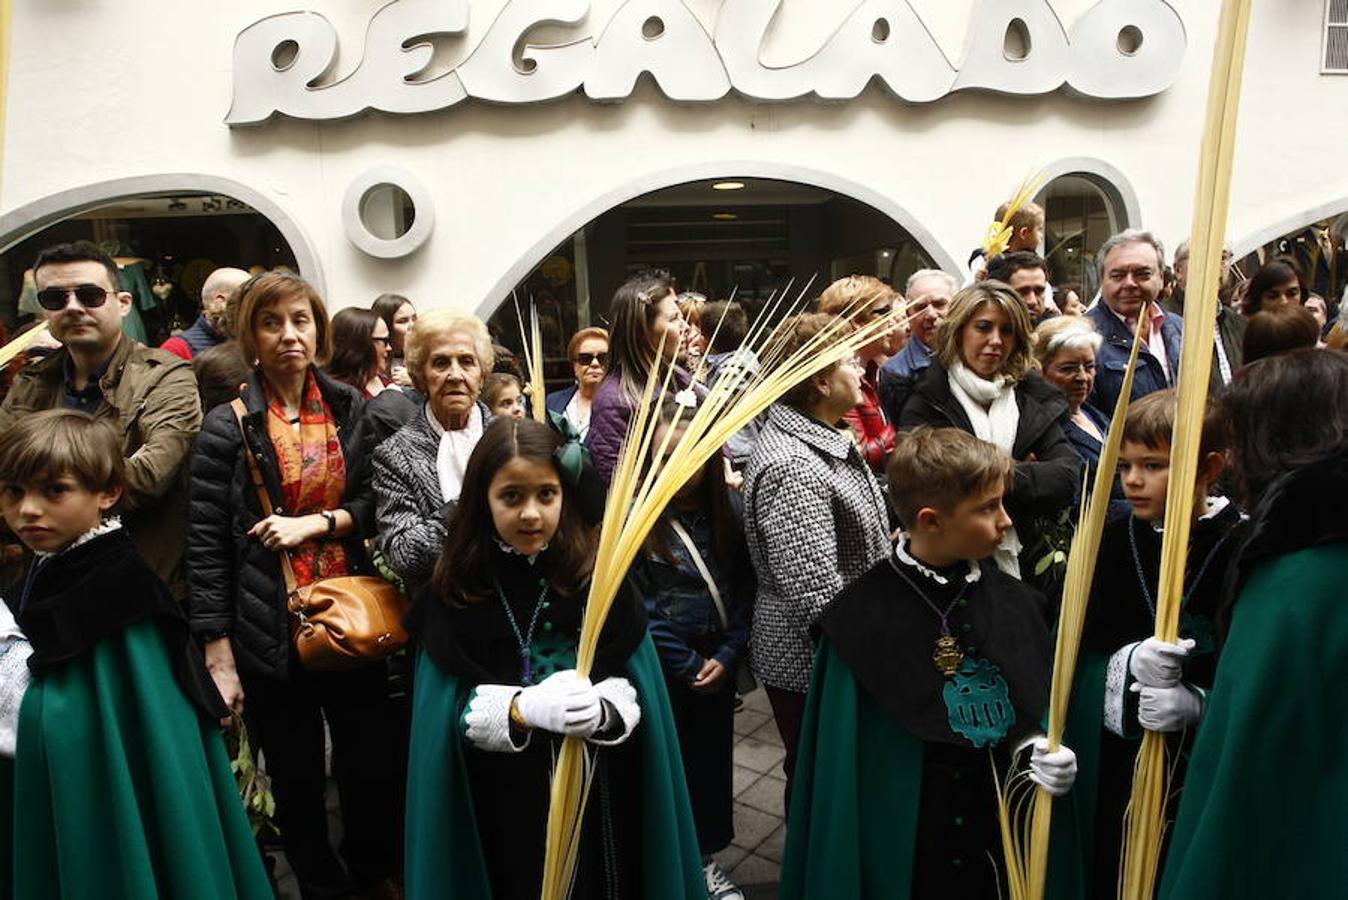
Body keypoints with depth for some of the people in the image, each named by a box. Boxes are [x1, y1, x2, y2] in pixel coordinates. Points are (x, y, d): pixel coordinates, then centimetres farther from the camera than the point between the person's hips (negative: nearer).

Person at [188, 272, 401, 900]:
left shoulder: (349, 409, 3)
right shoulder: (228, 427, -6)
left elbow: (381, 501, 6)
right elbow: (207, 549, -6)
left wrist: (319, 522, -12)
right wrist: (219, 660, -8)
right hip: (271, 633, -2)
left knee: (371, 767, 12)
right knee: (296, 781, 12)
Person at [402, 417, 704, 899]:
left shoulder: (596, 571, -8)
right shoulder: (457, 587, -8)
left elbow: (632, 689, -8)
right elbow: (453, 709, -10)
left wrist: (598, 711, -30)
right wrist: (524, 708, -28)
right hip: (501, 801, 0)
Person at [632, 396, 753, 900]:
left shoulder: (728, 508, -4)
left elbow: (745, 589, -1)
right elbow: (635, 609, -14)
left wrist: (728, 656, -10)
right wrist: (690, 667, -11)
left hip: (719, 665, 4)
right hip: (661, 670, -3)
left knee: (711, 758, 16)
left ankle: (705, 859, 37)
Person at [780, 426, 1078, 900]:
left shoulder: (1013, 602, -3)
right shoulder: (861, 619, -17)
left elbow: (1040, 714, 7)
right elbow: (838, 774, -12)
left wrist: (1040, 753, -13)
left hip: (1003, 845, 4)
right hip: (899, 850, -4)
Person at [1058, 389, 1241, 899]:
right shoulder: (1111, 542, 2)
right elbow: (1078, 651, 1)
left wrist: (1197, 704, -23)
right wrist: (1127, 663, -18)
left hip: (1207, 761, -3)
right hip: (1114, 762, 3)